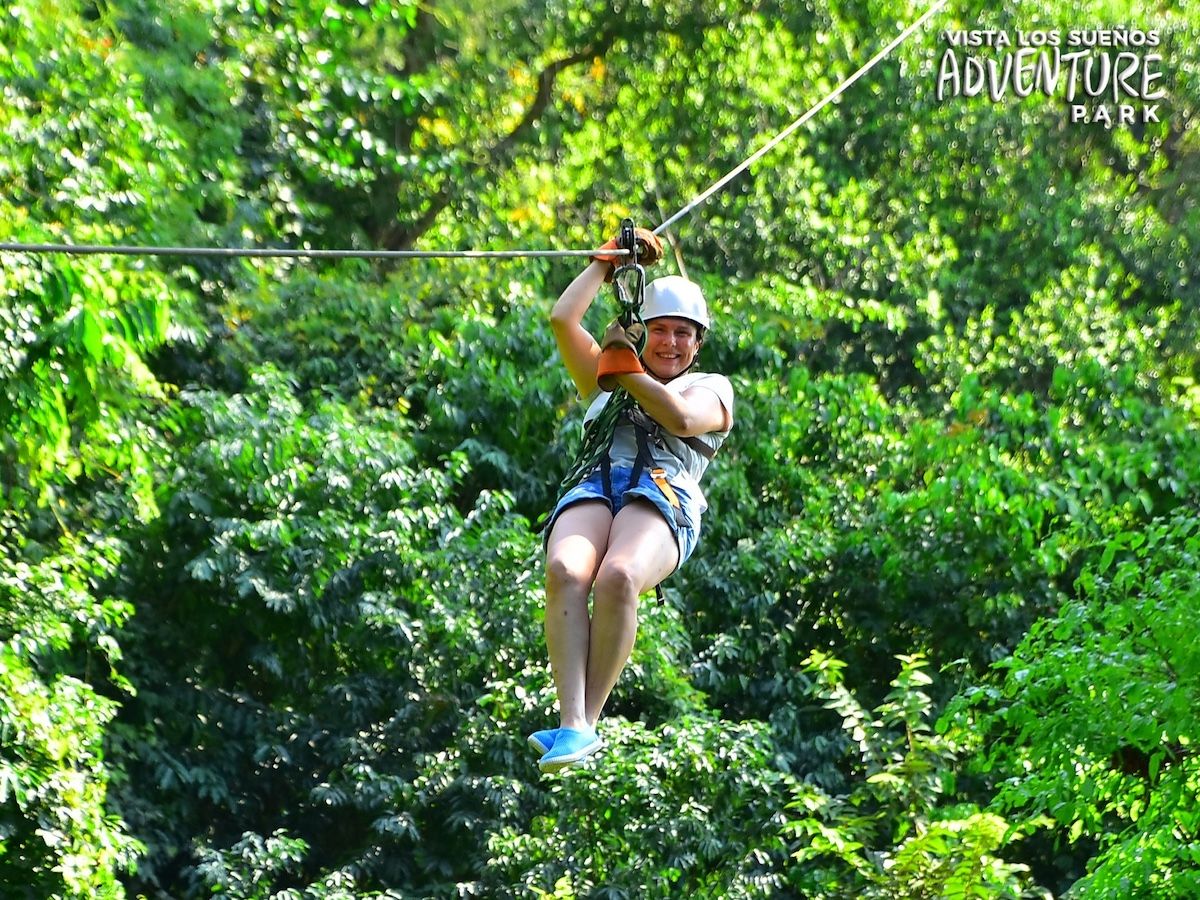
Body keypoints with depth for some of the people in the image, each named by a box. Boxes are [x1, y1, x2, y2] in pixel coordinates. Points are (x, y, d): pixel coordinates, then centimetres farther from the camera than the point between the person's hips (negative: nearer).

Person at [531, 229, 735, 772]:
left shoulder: (712, 388, 27)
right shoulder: (605, 378, 37)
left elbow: (682, 420, 4)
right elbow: (563, 319, 27)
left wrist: (628, 369, 11)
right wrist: (610, 258, 34)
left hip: (664, 493, -2)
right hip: (594, 486, 2)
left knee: (617, 578, -38)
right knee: (565, 572, -35)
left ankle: (588, 722, -37)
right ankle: (573, 725, -45)